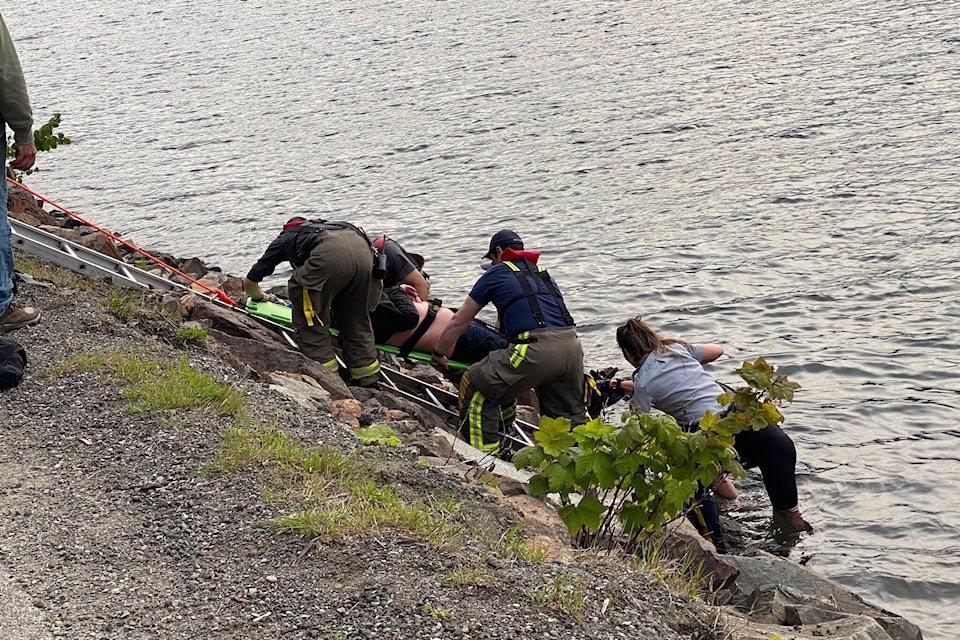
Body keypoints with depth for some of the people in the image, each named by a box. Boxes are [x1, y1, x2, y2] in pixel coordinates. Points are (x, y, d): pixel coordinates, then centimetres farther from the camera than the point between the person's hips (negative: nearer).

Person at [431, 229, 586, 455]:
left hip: (537, 349, -6)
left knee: (476, 389, 7)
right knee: (570, 415, 24)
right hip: (572, 347, 6)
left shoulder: (496, 273, 15)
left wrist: (438, 354, 34)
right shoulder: (543, 274, 30)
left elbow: (459, 322, 21)